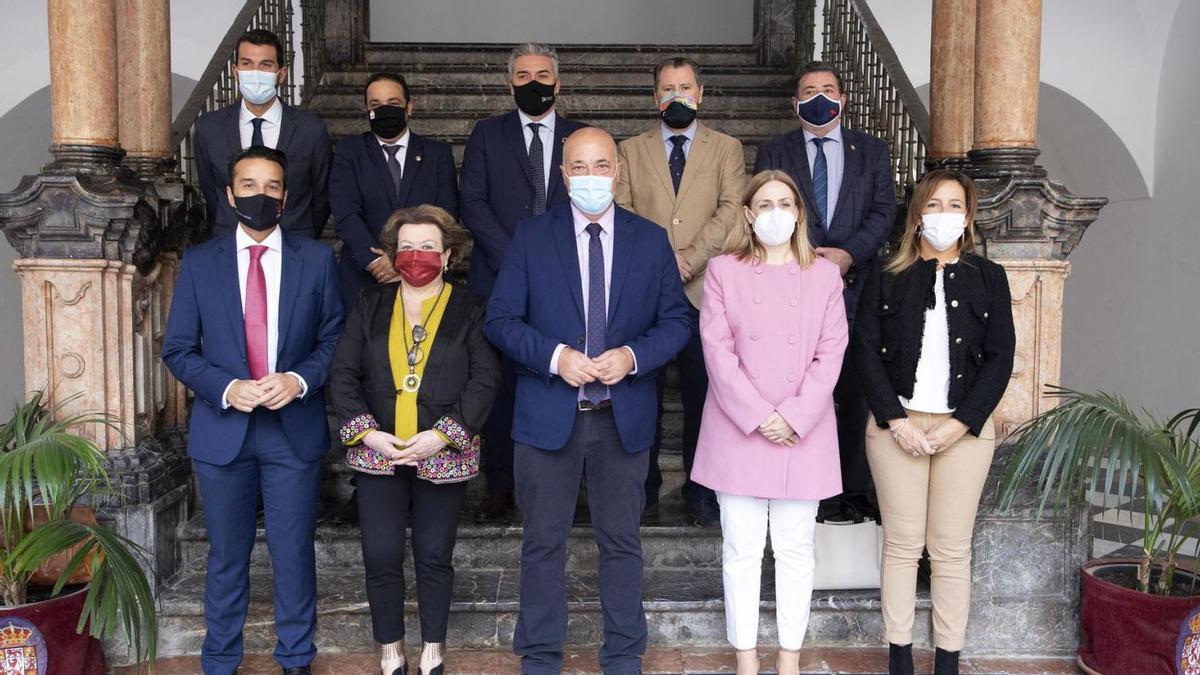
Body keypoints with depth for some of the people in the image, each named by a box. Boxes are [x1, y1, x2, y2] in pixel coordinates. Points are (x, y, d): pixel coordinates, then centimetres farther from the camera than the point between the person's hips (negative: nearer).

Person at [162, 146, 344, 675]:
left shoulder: (317, 259, 2)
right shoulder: (199, 262, 3)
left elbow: (335, 338, 3)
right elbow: (177, 349, 2)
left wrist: (299, 380, -15)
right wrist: (227, 388, -14)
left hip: (295, 428, 0)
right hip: (222, 430, 1)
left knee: (295, 552, 9)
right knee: (227, 557, 12)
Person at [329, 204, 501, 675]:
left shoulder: (470, 310, 2)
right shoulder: (369, 306, 8)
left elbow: (485, 380, -6)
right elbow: (343, 374, 4)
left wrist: (442, 434, -15)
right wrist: (368, 432, -9)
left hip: (443, 455, -1)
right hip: (378, 454, 2)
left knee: (434, 556, 8)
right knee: (381, 557, 3)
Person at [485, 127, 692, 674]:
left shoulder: (651, 240, 4)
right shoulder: (531, 237, 0)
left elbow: (677, 320, 3)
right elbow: (499, 320, -4)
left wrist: (634, 356, -15)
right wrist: (555, 356, -18)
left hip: (625, 417, 1)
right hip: (548, 414, -1)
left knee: (621, 541, 12)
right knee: (544, 542, 9)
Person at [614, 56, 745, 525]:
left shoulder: (727, 149, 12)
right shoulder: (630, 151, 14)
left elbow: (731, 211, -1)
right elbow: (621, 213, 3)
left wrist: (690, 258, -13)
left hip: (704, 290, -1)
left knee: (702, 394, 1)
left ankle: (701, 489, 12)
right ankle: (644, 485, 15)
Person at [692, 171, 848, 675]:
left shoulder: (824, 274, 7)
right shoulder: (723, 271, 3)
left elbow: (831, 353, 1)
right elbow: (718, 350, -4)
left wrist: (794, 417, -10)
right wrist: (757, 416, -12)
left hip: (804, 433, 1)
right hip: (739, 430, -1)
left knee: (796, 550, 7)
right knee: (741, 550, 4)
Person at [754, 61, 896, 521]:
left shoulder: (871, 151, 15)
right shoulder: (773, 153, 12)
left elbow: (883, 212, 6)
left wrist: (849, 255, -10)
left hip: (857, 287, 1)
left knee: (857, 392, 0)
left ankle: (858, 493, 7)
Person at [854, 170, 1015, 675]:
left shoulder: (988, 278, 7)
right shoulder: (886, 276, 5)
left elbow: (999, 357, 2)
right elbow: (866, 349, 0)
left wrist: (961, 423, -8)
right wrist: (896, 420, -10)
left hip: (965, 428, 1)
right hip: (897, 424, 0)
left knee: (952, 548, 4)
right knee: (902, 543, 3)